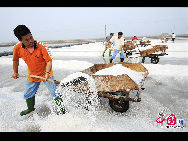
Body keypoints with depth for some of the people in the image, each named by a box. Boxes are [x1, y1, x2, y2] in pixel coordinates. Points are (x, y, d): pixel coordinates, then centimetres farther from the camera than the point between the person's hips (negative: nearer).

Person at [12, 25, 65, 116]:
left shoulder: (41, 46, -26)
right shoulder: (17, 48, -14)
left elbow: (49, 60, -21)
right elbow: (15, 60, 7)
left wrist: (47, 73, -33)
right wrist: (15, 73, 17)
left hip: (46, 74, -4)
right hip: (32, 75, 5)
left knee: (54, 93, 1)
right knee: (28, 94, 22)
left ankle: (61, 107, 25)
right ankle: (30, 108, 51)